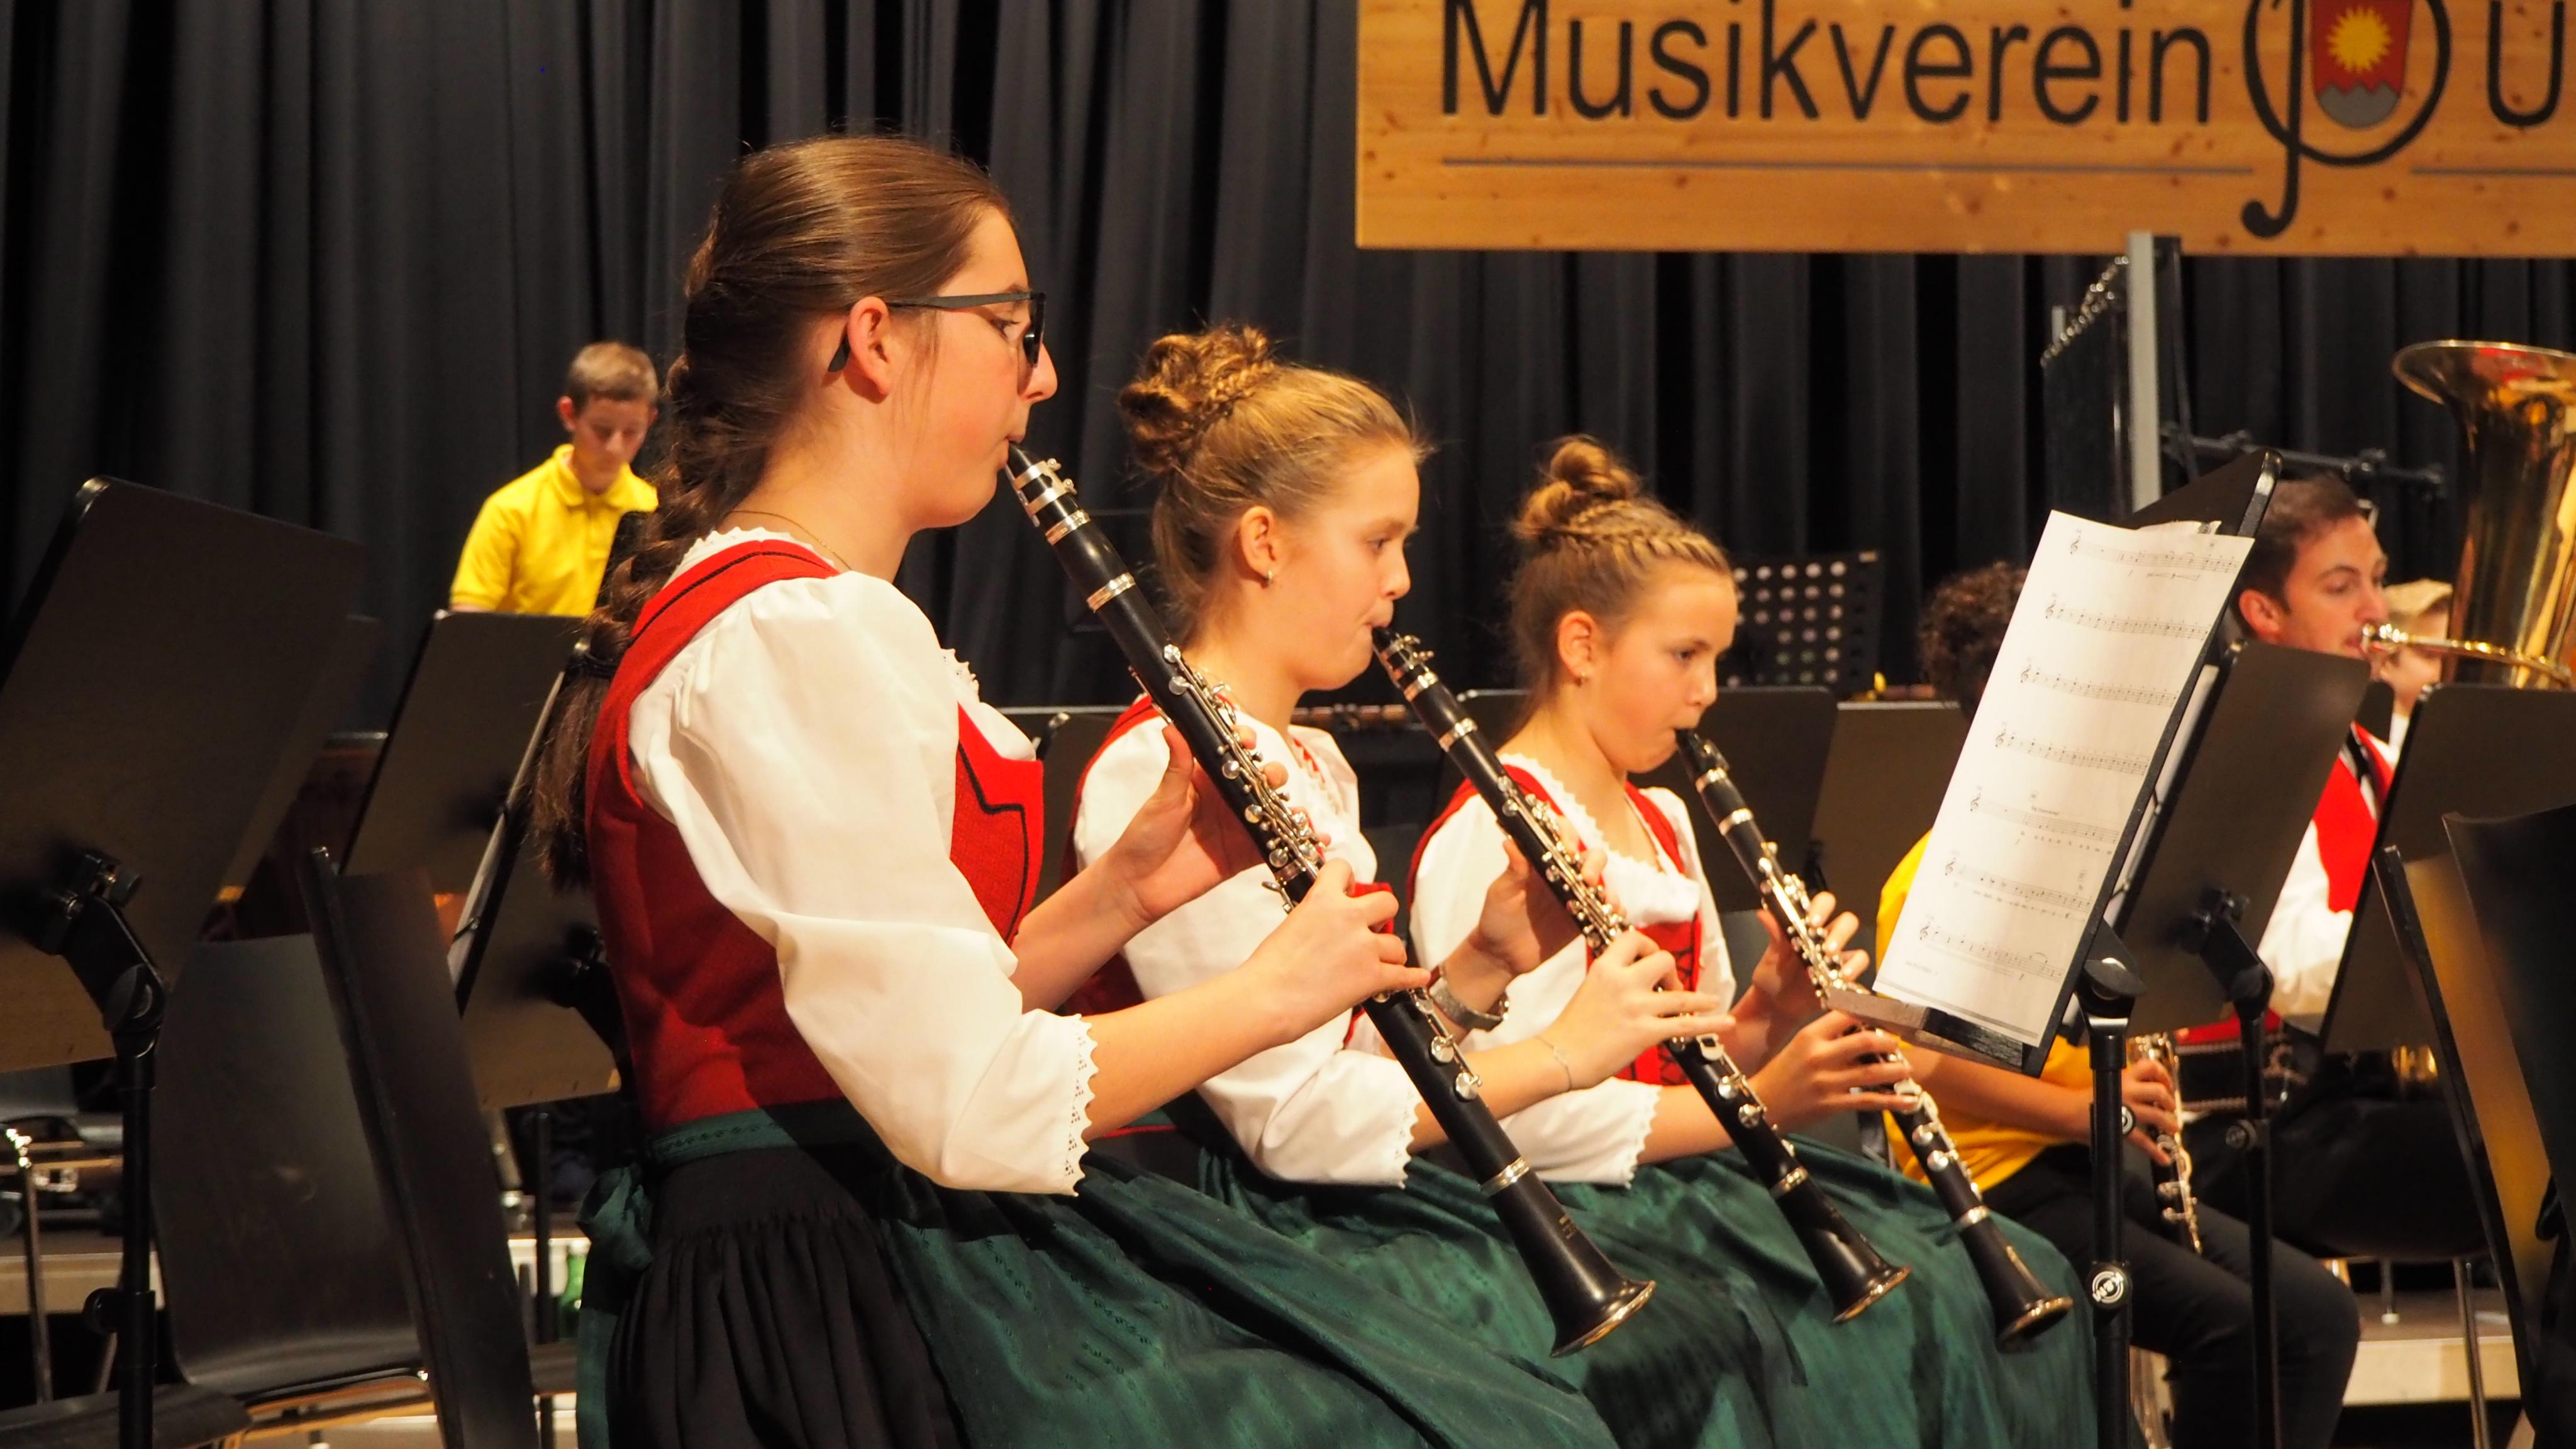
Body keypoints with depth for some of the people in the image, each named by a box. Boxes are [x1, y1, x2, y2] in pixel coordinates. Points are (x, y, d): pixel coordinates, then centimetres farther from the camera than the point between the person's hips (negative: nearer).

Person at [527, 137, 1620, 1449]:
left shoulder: (792, 614, 15)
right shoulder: (796, 638, -17)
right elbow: (968, 1107, -22)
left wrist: (1127, 889, 5)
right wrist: (1268, 994, -7)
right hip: (841, 1303, -10)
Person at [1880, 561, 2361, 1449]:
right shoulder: (1939, 873, -11)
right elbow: (1925, 1058, -19)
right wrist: (2081, 1109, -27)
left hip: (2096, 1156, 8)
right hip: (1992, 1171, -8)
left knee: (2318, 1310, -6)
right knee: (2227, 1321, -24)